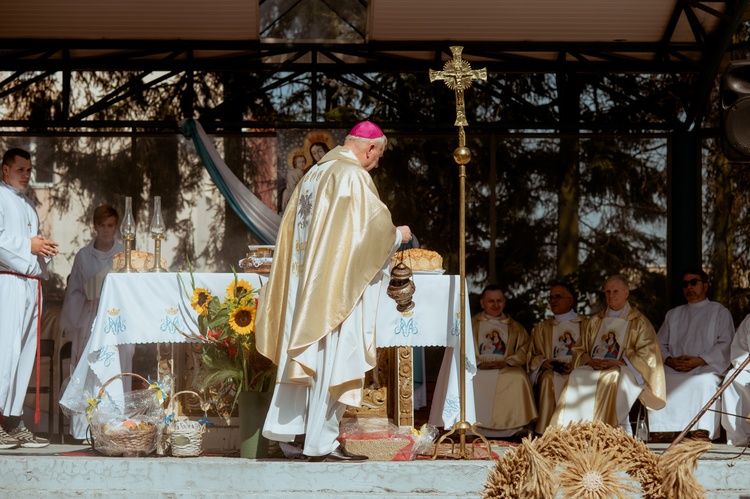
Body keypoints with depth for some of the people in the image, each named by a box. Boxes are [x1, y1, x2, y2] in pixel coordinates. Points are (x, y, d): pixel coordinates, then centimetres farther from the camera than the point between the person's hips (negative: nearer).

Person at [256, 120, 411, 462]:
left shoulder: (314, 173, 14)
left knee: (302, 355, 13)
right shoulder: (354, 177, -12)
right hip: (337, 285, -8)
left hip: (304, 279, 8)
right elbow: (374, 228, -15)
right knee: (332, 360, -4)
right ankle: (321, 444, -1)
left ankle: (286, 431, 14)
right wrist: (399, 235, 6)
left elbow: (293, 226, 19)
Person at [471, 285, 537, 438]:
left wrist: (507, 362, -11)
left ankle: (517, 425, -35)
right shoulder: (471, 325, 21)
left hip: (507, 369, 0)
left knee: (519, 378, -35)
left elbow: (524, 349, 9)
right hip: (478, 368, 0)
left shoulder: (515, 328, 24)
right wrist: (478, 363, -11)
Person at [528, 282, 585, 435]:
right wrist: (544, 363, -7)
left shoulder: (584, 325, 17)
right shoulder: (541, 328, 24)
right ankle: (546, 433, -38)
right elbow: (533, 357, 16)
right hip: (551, 370, 1)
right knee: (548, 379, -32)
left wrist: (574, 365, -13)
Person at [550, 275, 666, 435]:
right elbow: (579, 350, 20)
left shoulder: (639, 322, 11)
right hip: (593, 369, 3)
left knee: (613, 379, -40)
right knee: (576, 377, -31)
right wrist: (590, 361, -4)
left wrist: (617, 362, -12)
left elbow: (646, 354, 1)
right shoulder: (594, 322, 24)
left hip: (625, 371, -3)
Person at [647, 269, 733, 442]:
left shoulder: (719, 311, 15)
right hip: (674, 370, 4)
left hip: (706, 368, -4)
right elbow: (660, 344, 20)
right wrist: (670, 360, -4)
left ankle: (702, 431, -42)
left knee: (706, 382, -40)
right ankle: (660, 431, -33)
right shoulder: (673, 314, 29)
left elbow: (726, 345, 1)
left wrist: (699, 361, -13)